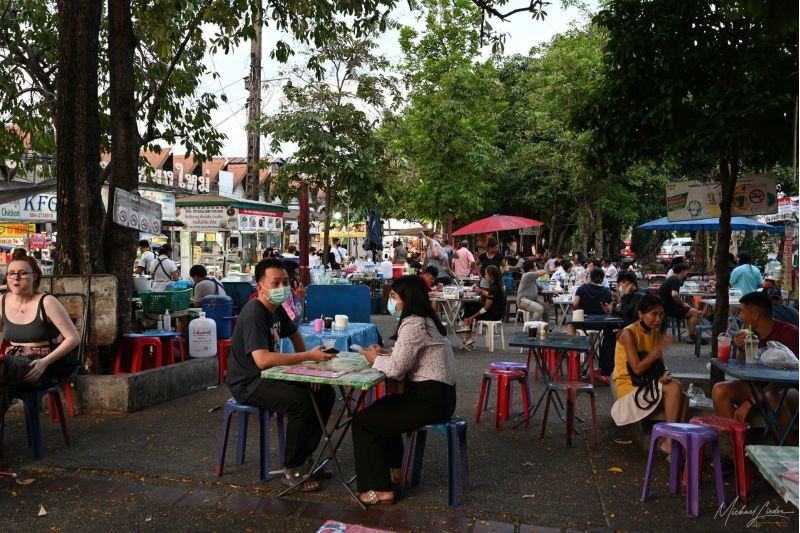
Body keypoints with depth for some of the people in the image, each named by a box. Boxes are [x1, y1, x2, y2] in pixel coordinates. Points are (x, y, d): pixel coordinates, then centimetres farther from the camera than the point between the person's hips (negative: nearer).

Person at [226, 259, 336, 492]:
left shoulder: (277, 309, 6)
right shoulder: (254, 314, -23)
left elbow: (294, 334, 24)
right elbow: (262, 359, -35)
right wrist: (308, 356, -33)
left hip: (270, 376, 9)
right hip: (248, 384, -9)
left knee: (325, 393, -1)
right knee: (300, 402, -29)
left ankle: (304, 457, 9)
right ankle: (292, 471, -12)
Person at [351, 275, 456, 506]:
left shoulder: (413, 324, -18)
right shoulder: (427, 320, 13)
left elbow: (395, 369, -22)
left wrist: (375, 359, -3)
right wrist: (384, 355, 3)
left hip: (429, 400, -10)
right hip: (440, 394, 10)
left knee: (362, 420, 1)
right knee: (383, 407, 30)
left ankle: (380, 489, 6)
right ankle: (393, 469, 36)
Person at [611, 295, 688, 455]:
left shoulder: (656, 333, 8)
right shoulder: (628, 334, -15)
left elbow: (660, 365, 9)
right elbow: (637, 369, -22)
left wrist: (665, 374, -16)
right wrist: (660, 347, -27)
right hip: (629, 386, -7)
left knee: (683, 398, -21)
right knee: (675, 387, -26)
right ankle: (669, 441, -19)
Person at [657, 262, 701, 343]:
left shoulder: (671, 279, 16)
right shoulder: (676, 280, -15)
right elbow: (674, 294, -33)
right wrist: (683, 304, -17)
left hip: (665, 306, 10)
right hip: (669, 308, -10)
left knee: (691, 310, 18)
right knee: (695, 313, -9)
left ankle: (692, 335, 15)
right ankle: (691, 337, -5)